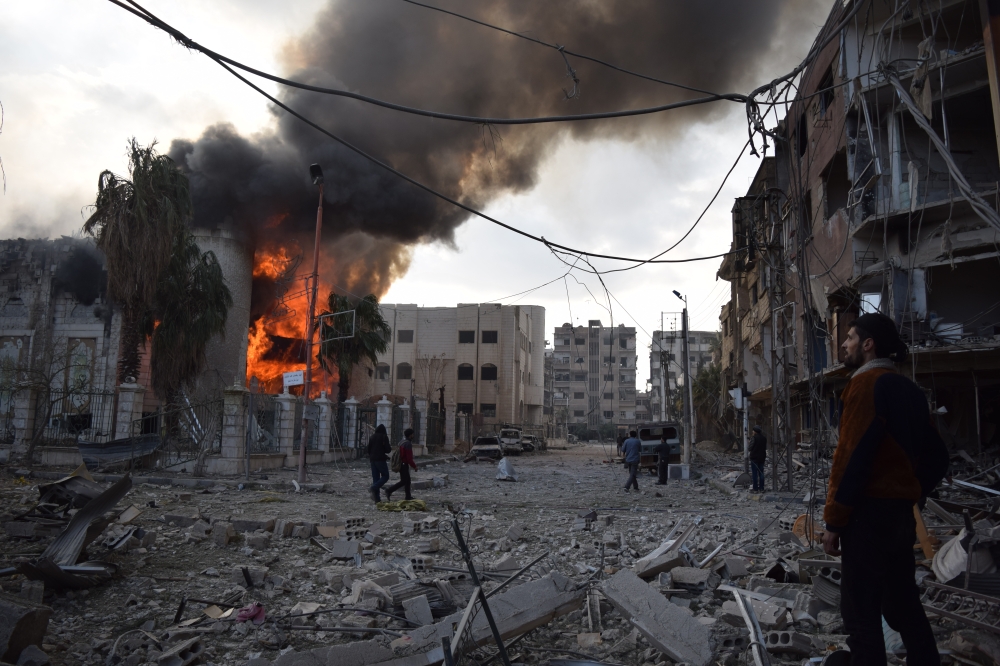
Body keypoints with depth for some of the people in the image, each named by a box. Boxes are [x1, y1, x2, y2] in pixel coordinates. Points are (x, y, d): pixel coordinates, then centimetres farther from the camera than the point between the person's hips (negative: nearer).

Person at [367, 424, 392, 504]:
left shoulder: (372, 437, 10)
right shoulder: (384, 437, -7)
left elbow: (368, 449, 13)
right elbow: (388, 450, -10)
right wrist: (390, 447, 11)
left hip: (373, 459, 6)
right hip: (381, 459, -6)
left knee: (375, 478, 7)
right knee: (385, 476, 3)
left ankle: (377, 499, 5)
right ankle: (374, 488, -19)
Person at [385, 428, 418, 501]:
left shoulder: (402, 442, 10)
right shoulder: (408, 444, -19)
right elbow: (409, 458, -22)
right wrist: (414, 466, -10)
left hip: (401, 464, 10)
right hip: (404, 465, -10)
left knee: (407, 480, 14)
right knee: (403, 481, -5)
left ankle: (408, 496, 18)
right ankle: (389, 491, -9)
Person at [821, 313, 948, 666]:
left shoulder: (866, 383, -13)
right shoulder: (908, 389, 14)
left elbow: (851, 457, -19)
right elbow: (935, 456, 17)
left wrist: (833, 521, -15)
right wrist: (910, 496, 18)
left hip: (869, 513, -9)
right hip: (902, 513, 9)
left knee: (860, 611, -3)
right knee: (903, 603, 18)